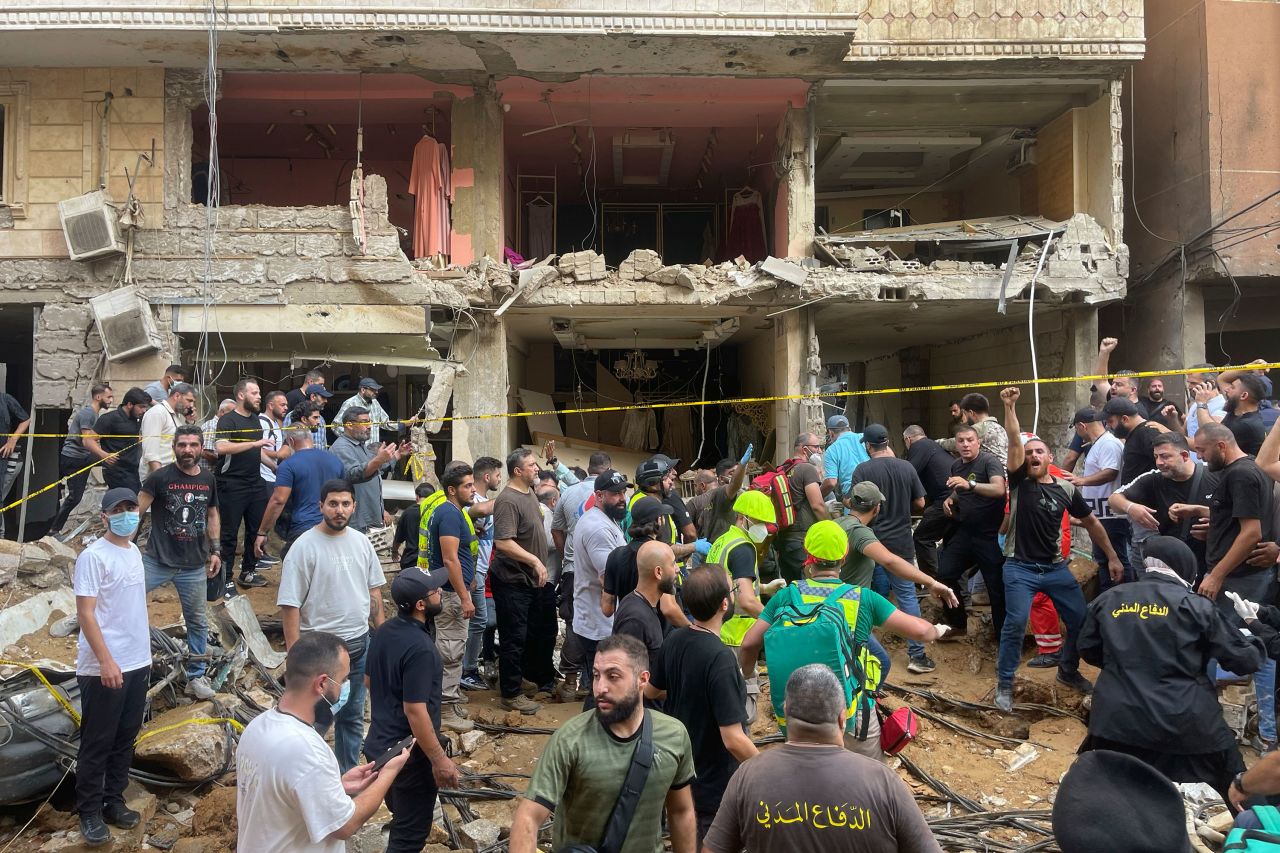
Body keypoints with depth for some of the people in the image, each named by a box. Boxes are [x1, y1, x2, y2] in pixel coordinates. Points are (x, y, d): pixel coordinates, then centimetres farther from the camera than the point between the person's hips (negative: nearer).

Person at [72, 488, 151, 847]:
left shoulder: (134, 552, 9)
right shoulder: (93, 556, -15)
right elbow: (85, 613, -18)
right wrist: (106, 661, -22)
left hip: (138, 663, 7)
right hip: (104, 668, -7)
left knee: (125, 740, 16)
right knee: (97, 743, 5)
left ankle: (113, 801, 28)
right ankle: (89, 812, 19)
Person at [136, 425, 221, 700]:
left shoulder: (208, 480, 4)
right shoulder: (160, 477, -8)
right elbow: (136, 512, -7)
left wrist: (215, 550, 11)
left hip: (194, 565, 3)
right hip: (157, 560, -3)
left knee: (197, 621, 10)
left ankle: (196, 676, 23)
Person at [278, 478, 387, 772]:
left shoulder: (361, 541, 4)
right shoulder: (304, 546, -15)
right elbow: (290, 604, -15)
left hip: (360, 643, 6)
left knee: (353, 717, 17)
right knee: (317, 719, 4)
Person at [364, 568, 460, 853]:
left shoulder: (384, 631, 0)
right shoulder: (420, 648, -27)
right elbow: (415, 711, -27)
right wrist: (439, 759, -19)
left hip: (380, 744, 9)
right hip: (410, 753, -8)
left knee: (400, 818, 26)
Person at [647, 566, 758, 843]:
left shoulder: (672, 641, -8)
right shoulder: (720, 658, -31)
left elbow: (651, 690, 11)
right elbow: (733, 739, -30)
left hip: (681, 769, 7)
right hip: (717, 784, -7)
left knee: (689, 840, 27)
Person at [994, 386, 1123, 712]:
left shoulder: (1067, 489, 4)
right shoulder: (1019, 482, -4)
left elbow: (1091, 522, 13)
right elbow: (1014, 442, -17)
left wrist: (1112, 557, 13)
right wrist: (1010, 407, -27)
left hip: (1056, 568, 4)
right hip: (1020, 568, -4)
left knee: (1081, 620, 7)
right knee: (1015, 623, -14)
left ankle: (1068, 672, 32)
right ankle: (1004, 685, 0)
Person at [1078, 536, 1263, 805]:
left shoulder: (1107, 600, 6)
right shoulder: (1196, 606, -3)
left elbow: (1088, 649, 19)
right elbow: (1244, 660, 4)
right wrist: (1253, 639, 25)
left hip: (1116, 721, 3)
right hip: (1185, 725, -2)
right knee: (1229, 796, 16)